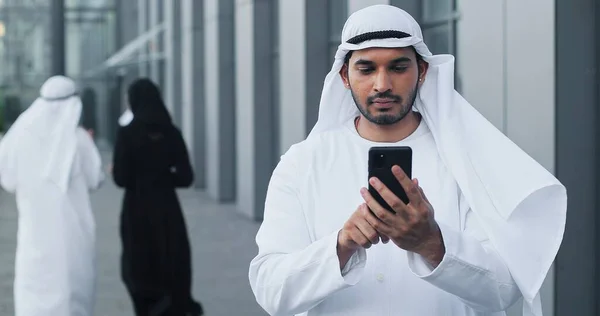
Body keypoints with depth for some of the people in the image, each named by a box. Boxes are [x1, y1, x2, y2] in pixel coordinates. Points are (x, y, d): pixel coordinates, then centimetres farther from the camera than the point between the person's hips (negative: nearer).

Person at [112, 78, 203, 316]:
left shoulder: (127, 133, -10)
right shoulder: (171, 133, -1)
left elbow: (121, 178, -12)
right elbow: (186, 177, -2)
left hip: (138, 211, -3)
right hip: (168, 210, 3)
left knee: (140, 272, 9)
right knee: (173, 269, 13)